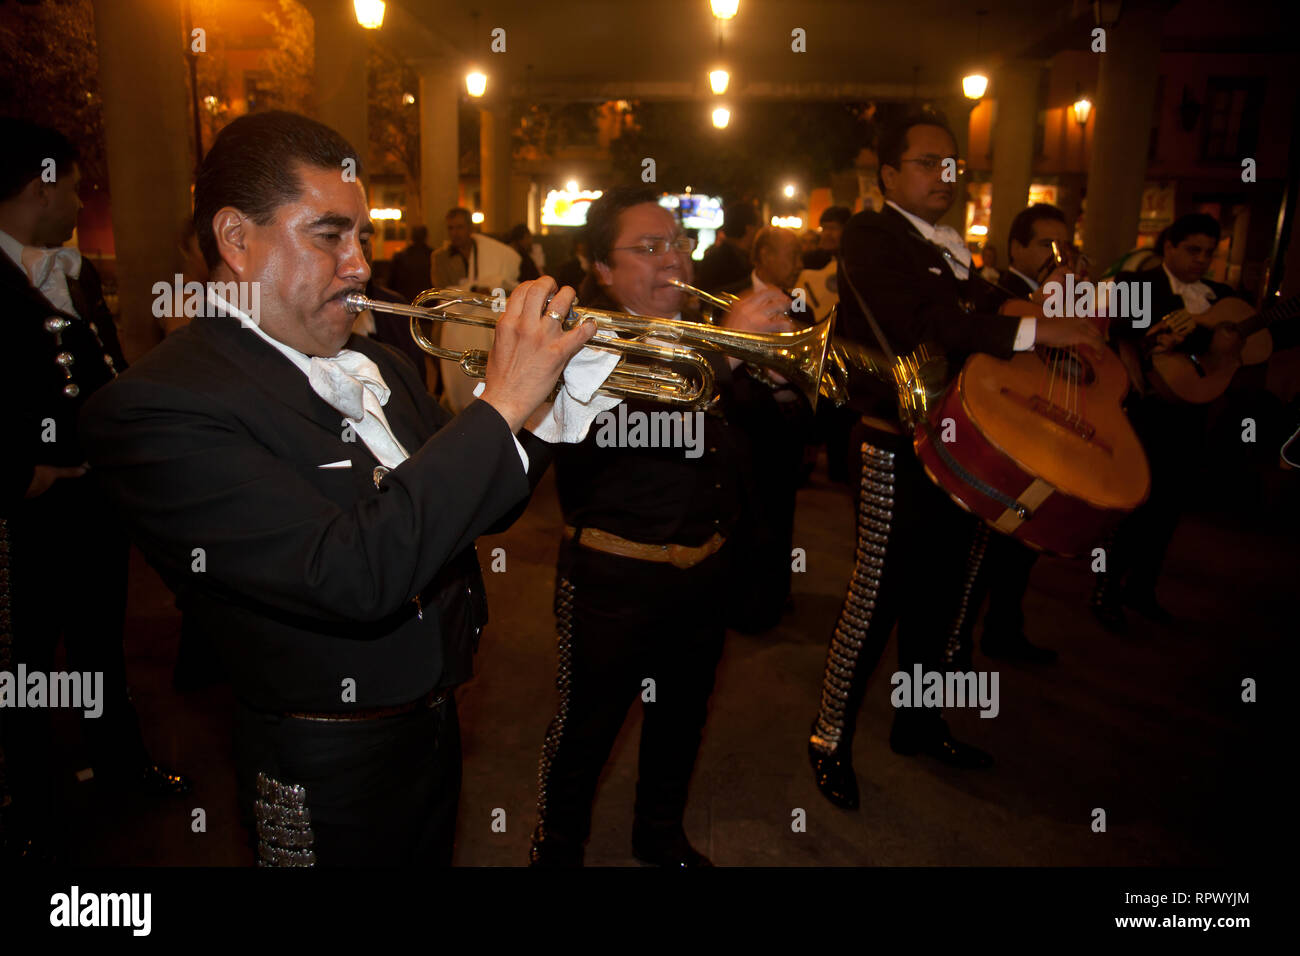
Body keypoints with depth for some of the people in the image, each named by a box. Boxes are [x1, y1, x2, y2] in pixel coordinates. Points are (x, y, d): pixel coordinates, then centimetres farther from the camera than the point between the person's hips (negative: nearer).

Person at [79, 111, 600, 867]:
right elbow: (352, 575, -34)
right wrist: (502, 402, -28)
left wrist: (550, 398, -10)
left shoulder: (377, 366, 3)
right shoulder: (157, 406, -22)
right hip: (334, 775, -7)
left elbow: (472, 508, 7)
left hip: (436, 726, 8)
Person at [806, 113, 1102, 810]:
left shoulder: (952, 249, 18)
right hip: (898, 451, -8)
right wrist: (1037, 331, -24)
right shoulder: (871, 236, -7)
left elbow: (963, 328, 15)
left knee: (940, 595, 16)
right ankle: (830, 740, 13)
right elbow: (918, 322, -22)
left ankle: (917, 723, 34)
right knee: (875, 598, -4)